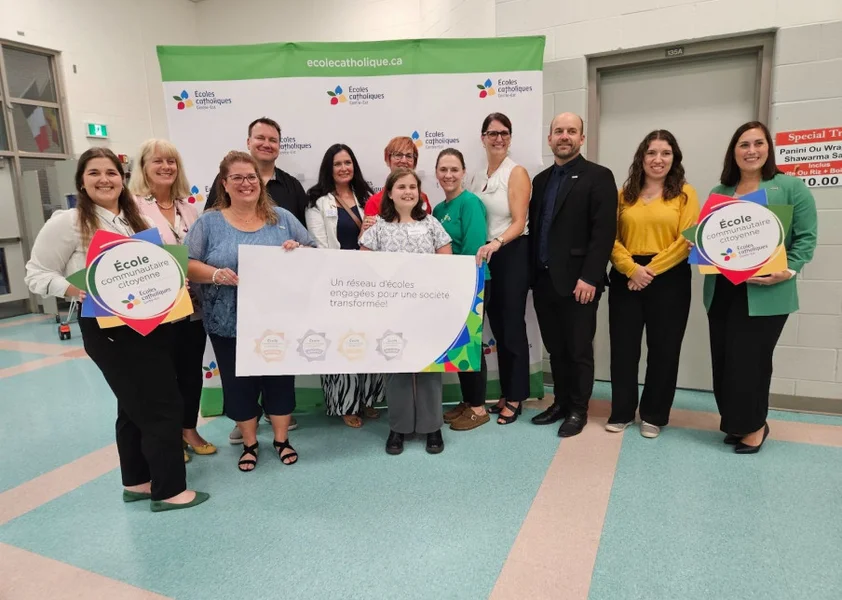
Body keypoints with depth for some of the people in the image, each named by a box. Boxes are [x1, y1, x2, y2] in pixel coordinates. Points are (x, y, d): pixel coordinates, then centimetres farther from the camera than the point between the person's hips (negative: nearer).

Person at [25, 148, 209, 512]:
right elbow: (36, 274, -5)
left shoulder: (138, 220, 11)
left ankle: (137, 482, 32)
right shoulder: (67, 223, -7)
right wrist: (69, 288, -23)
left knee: (135, 407, 17)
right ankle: (169, 489, 10)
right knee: (162, 407, -5)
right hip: (109, 330, -7)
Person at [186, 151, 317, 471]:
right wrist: (214, 274, -23)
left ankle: (282, 439, 30)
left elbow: (314, 254, 6)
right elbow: (187, 265, -4)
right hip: (230, 323, -1)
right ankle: (249, 443, 30)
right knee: (239, 382, 11)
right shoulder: (209, 222, 0)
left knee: (280, 378, 11)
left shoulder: (282, 218, 4)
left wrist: (298, 250, -15)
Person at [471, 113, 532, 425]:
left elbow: (519, 222, -17)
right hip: (487, 256, 7)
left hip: (512, 255, -6)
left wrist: (495, 244, -32)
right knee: (497, 327, 11)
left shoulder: (517, 172, -8)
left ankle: (515, 398, 10)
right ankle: (505, 393, 23)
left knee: (513, 326, -2)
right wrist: (479, 249, -1)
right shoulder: (478, 177, 12)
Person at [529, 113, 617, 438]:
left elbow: (604, 232, -12)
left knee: (579, 350, 5)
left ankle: (578, 410, 20)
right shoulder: (541, 179, 15)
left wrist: (589, 278, -19)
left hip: (577, 281, -6)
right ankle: (561, 403, 28)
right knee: (555, 349, 14)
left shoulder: (598, 177, -4)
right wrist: (532, 272, 8)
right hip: (544, 280, 6)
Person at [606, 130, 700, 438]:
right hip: (625, 278, 2)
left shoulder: (684, 193, 2)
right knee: (623, 347, 5)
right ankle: (622, 411, 20)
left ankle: (654, 415, 23)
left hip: (669, 279, -1)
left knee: (663, 349, 8)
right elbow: (612, 239, 2)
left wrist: (651, 269, -14)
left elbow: (686, 241, -7)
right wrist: (631, 268, -14)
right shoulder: (625, 194, 9)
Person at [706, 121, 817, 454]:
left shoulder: (791, 187, 0)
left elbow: (806, 237, -4)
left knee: (749, 360, -2)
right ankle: (736, 422, 25)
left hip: (765, 294, -5)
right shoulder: (719, 193, 13)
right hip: (721, 291, 5)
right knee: (724, 359, 8)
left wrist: (788, 271, -17)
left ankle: (754, 425, 19)